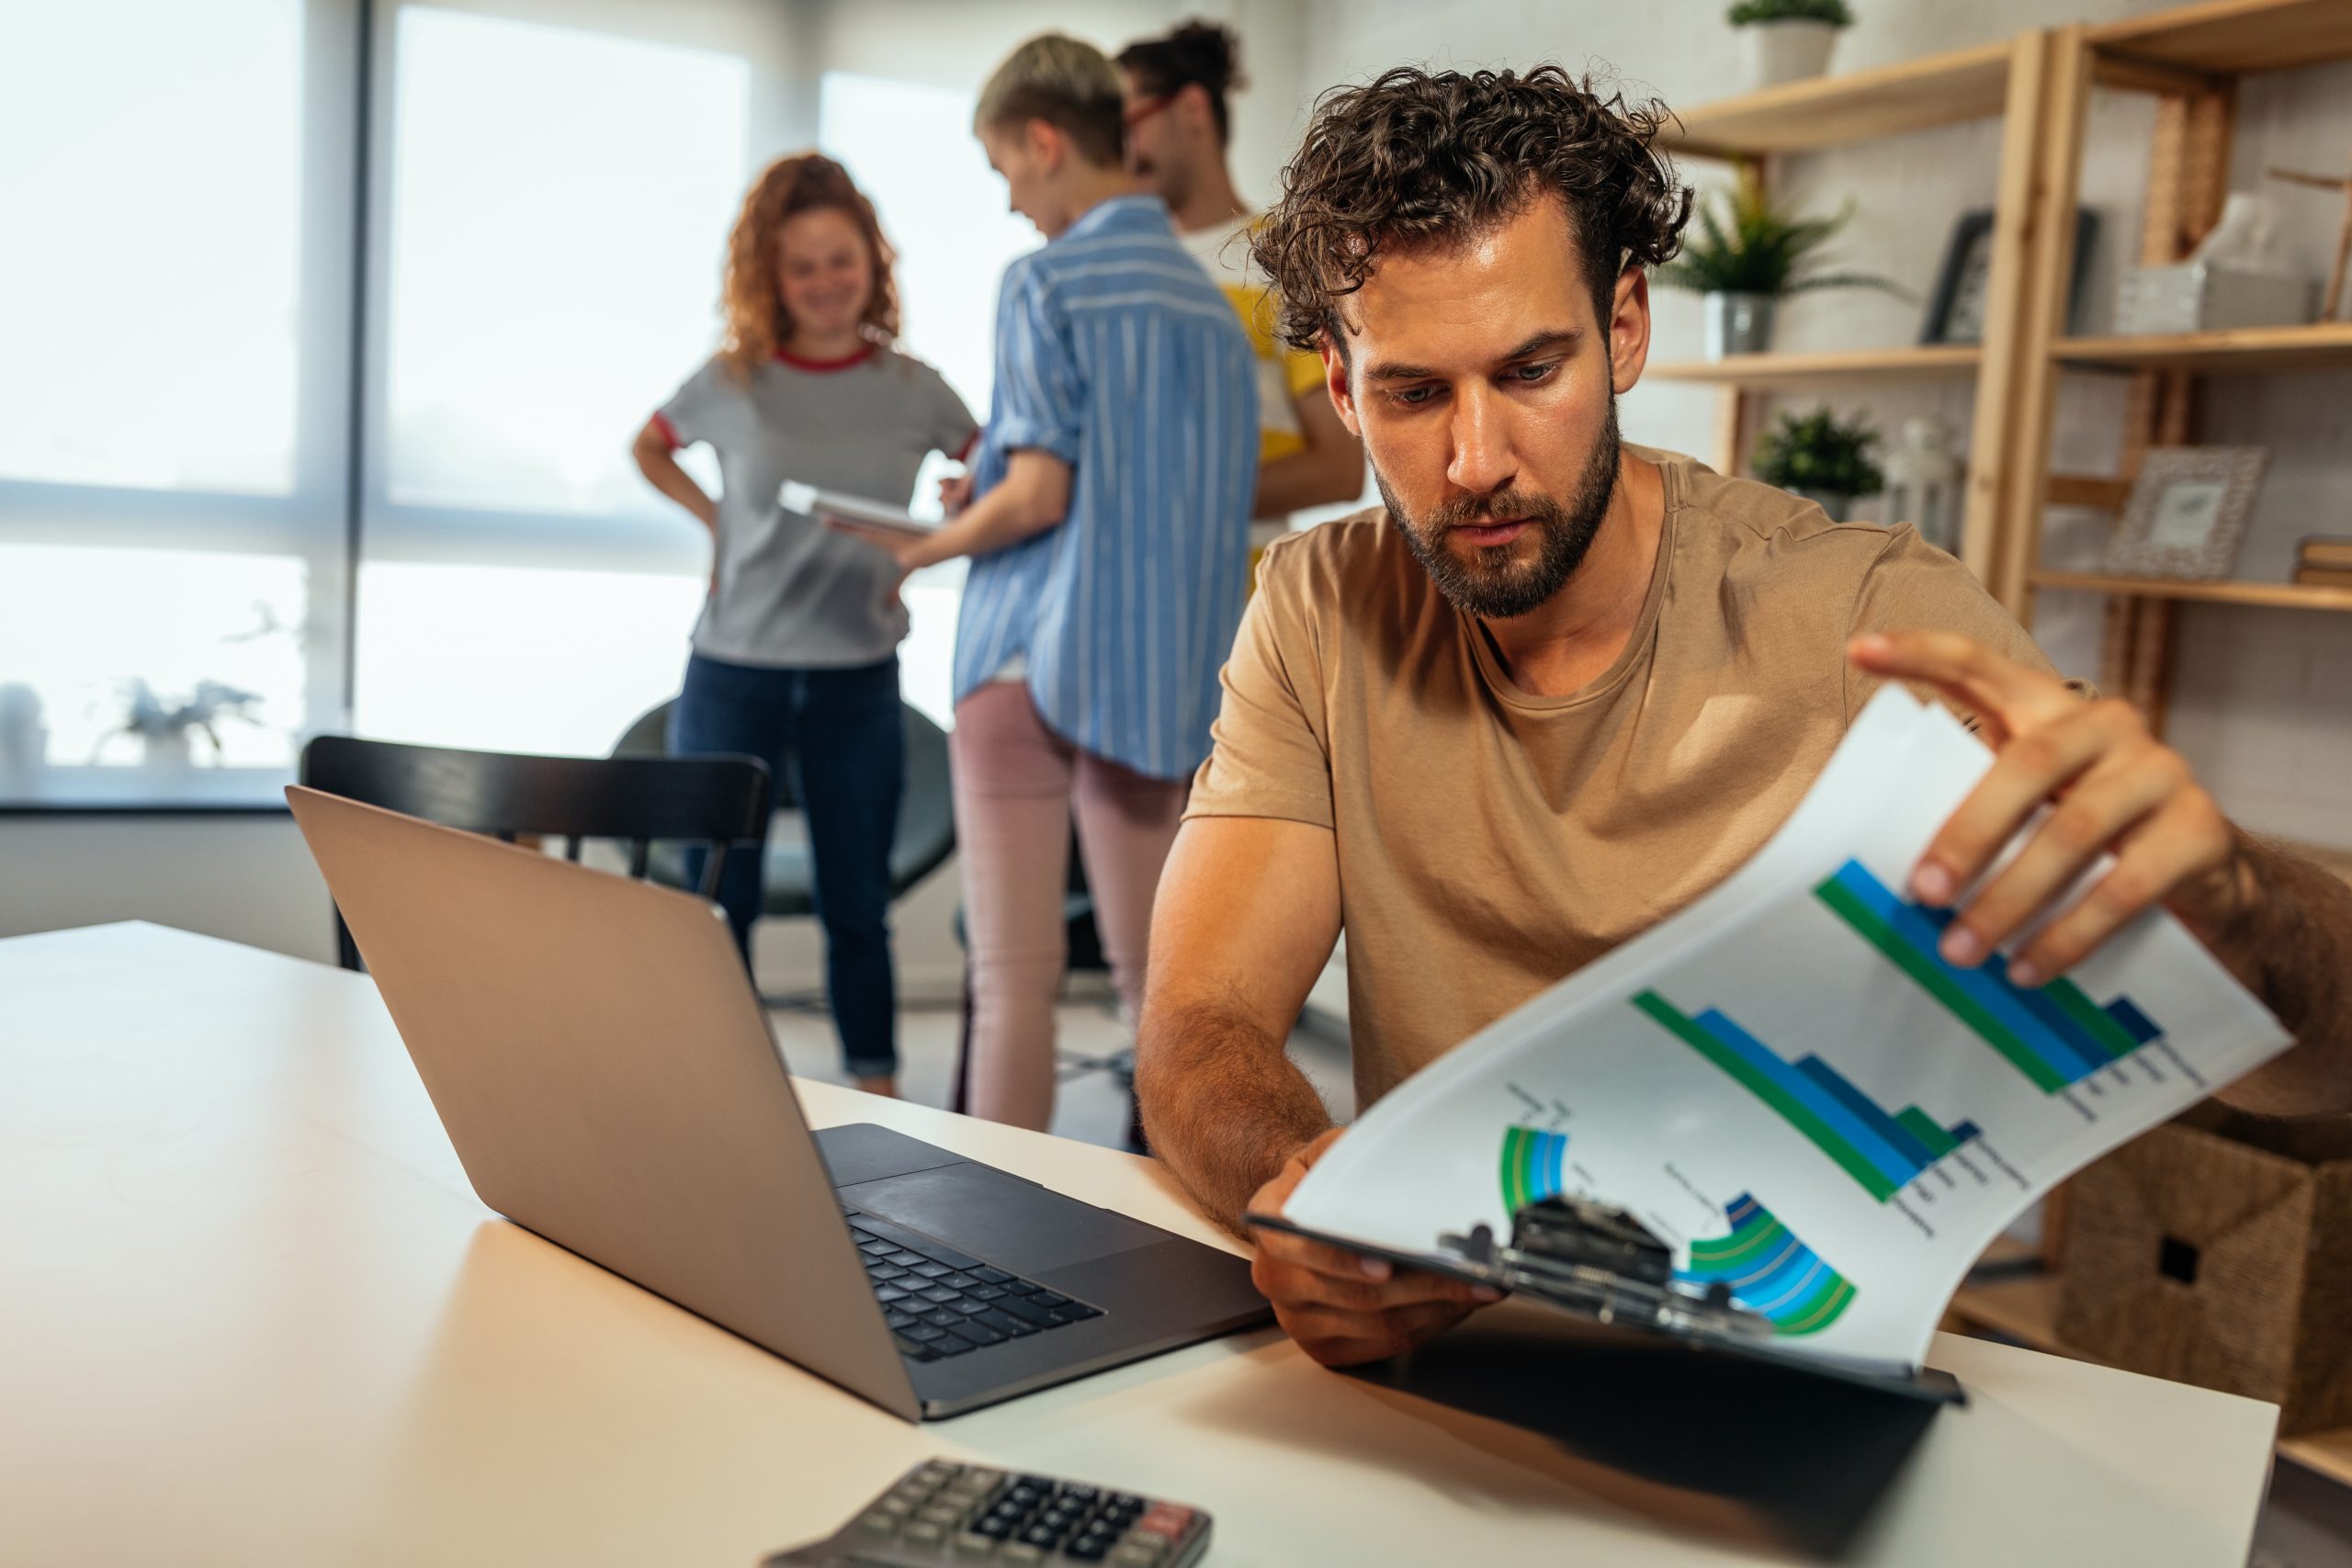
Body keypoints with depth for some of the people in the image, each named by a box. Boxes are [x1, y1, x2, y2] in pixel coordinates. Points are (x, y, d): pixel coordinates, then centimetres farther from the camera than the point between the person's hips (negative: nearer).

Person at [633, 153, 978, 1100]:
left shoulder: (913, 391, -1)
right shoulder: (731, 383, -2)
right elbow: (650, 449, 17)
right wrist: (715, 519, 1)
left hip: (858, 679, 0)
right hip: (733, 674, 0)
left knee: (857, 906, 8)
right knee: (717, 904, 7)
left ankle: (877, 1094, 21)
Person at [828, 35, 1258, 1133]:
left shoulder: (1047, 280, -6)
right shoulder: (1212, 302, 12)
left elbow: (1037, 495, -15)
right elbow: (1218, 512, 13)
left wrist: (922, 548, 3)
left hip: (1031, 659, -6)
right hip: (1164, 671, 6)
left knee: (1016, 977, -1)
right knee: (1154, 973, 10)